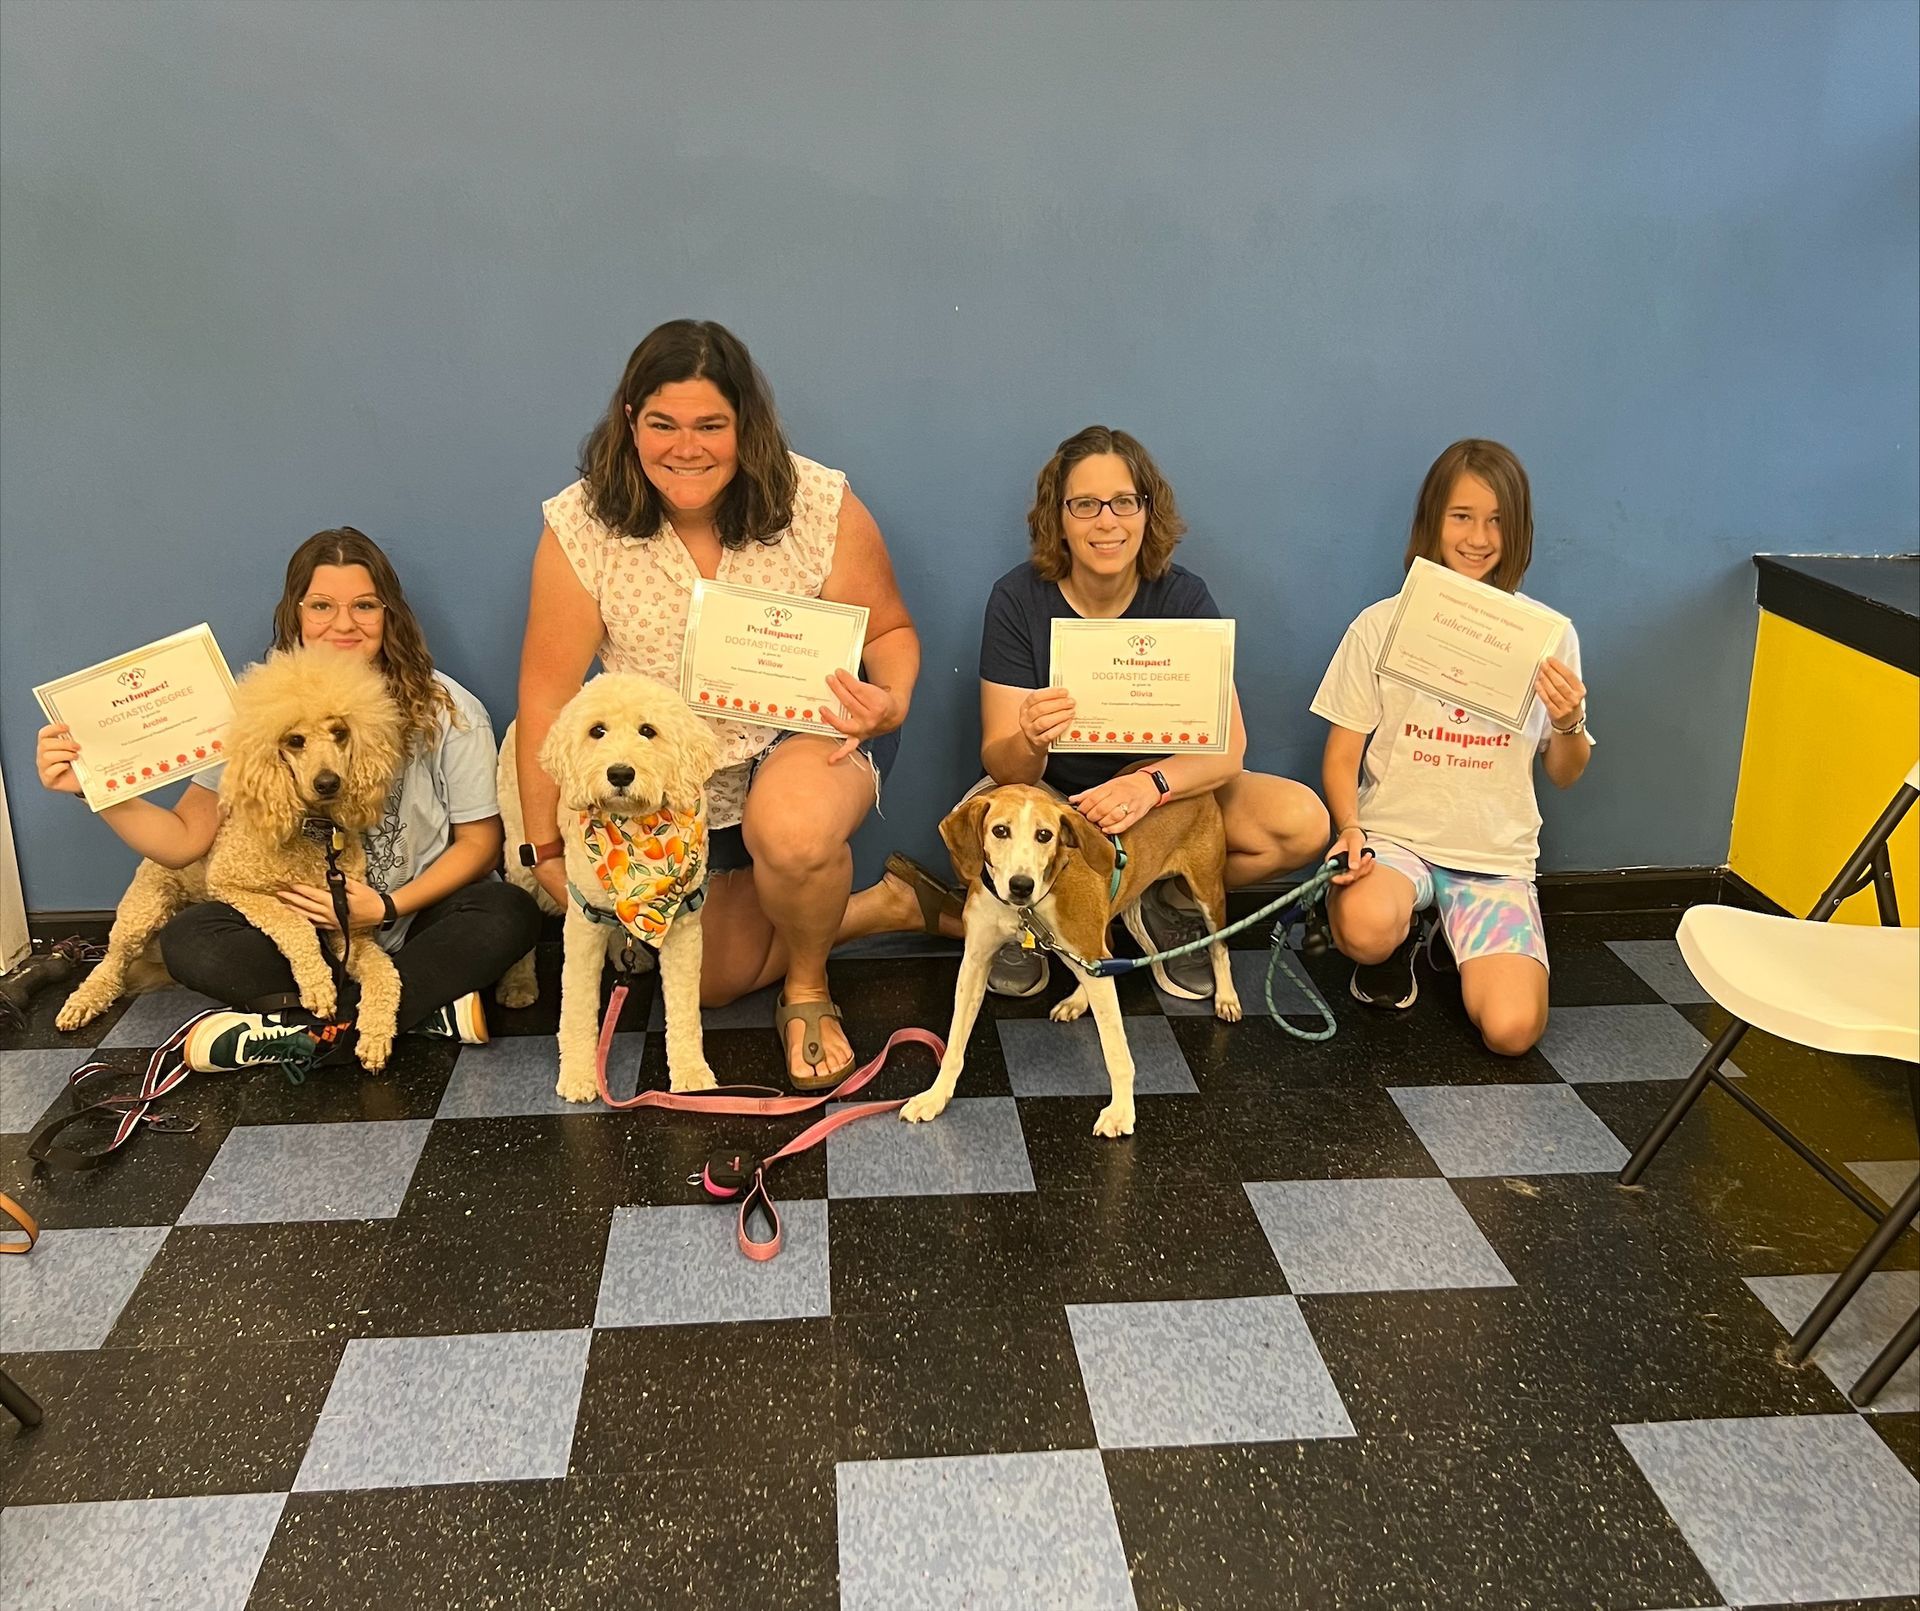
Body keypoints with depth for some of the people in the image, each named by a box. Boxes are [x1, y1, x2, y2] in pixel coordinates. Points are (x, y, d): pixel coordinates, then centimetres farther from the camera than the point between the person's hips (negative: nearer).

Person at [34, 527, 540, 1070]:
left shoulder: (447, 711, -10)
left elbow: (479, 842, -6)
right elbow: (184, 840, -6)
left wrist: (387, 907, -19)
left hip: (420, 917, -2)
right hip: (306, 921, 2)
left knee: (509, 914, -32)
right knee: (189, 941, -23)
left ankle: (315, 1031, -27)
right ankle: (430, 1008, -25)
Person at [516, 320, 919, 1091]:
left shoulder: (821, 506, -19)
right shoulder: (582, 528, -17)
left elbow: (889, 631, -5)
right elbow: (548, 691, -12)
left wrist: (892, 702, -29)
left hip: (810, 734, -3)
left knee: (792, 831, -40)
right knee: (716, 981, 14)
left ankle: (808, 990, -6)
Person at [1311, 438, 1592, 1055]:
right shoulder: (1383, 624, -2)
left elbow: (1564, 775, 11)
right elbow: (1341, 756, 1)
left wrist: (1568, 724, -11)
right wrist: (1350, 831, -18)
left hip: (1496, 856, 2)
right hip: (1394, 835, -2)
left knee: (1512, 1029, -19)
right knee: (1365, 930, -37)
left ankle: (1453, 935, 15)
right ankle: (1399, 942, 3)